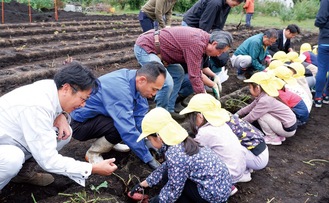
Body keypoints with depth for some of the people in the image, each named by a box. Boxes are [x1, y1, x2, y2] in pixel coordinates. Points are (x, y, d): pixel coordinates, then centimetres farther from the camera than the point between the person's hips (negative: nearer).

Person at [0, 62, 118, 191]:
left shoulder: (50, 86, -11)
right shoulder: (37, 107, -34)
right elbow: (48, 161, -32)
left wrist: (61, 117, -12)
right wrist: (93, 169, -29)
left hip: (15, 142, 8)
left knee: (64, 133, -5)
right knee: (12, 160, -39)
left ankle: (22, 170, 10)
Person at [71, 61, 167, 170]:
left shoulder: (133, 77, -10)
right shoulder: (120, 89, -35)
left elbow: (141, 116, -6)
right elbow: (128, 131, -35)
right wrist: (149, 159, -27)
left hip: (99, 115, 8)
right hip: (80, 124, -8)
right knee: (124, 126, -28)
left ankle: (108, 141, 13)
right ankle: (93, 153, -5)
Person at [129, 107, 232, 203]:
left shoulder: (175, 155, -24)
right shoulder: (180, 142, 3)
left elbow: (174, 190, -14)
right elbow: (165, 167, 16)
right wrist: (142, 184, 24)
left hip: (215, 194, -8)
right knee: (169, 172, 10)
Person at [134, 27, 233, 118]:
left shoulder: (202, 37, 6)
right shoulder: (196, 43, -24)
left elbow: (196, 71, 14)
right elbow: (194, 76, -21)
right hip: (144, 47, -10)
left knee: (179, 73, 15)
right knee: (167, 83, -22)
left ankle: (169, 111, 18)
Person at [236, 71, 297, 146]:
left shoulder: (264, 101, -25)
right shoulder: (261, 97, 1)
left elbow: (251, 117, -19)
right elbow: (249, 107, 13)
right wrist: (237, 114, 10)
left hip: (288, 130, -9)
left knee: (260, 116, -16)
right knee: (259, 113, 12)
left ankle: (273, 139, 1)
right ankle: (279, 135, 17)